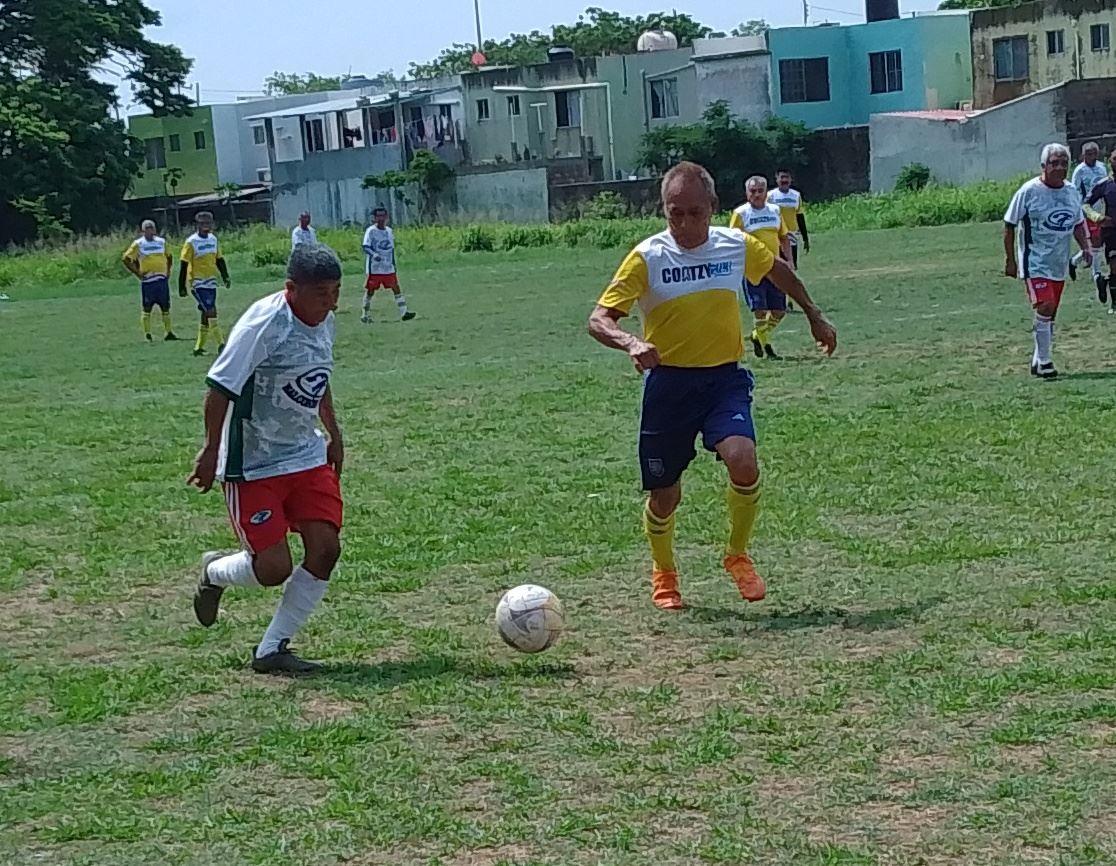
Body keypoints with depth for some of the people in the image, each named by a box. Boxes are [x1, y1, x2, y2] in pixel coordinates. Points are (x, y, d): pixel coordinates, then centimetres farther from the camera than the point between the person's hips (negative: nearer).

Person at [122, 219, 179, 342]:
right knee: (147, 308, -2)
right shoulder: (138, 244, -2)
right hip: (147, 280, -4)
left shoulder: (162, 242, 9)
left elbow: (169, 257, 25)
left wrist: (168, 270, 13)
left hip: (162, 280, 4)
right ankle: (147, 334, 3)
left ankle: (168, 332, 12)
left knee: (166, 307, 5)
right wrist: (137, 272, -6)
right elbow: (126, 259, -1)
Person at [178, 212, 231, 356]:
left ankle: (199, 347, 15)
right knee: (211, 312, -15)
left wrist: (225, 277, 10)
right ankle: (221, 344, -17)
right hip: (197, 283, -7)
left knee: (206, 315, 7)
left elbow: (219, 260, 19)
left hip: (211, 282, 7)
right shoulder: (191, 242, -11)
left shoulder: (213, 239, 9)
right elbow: (184, 265, -9)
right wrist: (182, 287, -11)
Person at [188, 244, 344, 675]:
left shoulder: (323, 321, 4)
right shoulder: (263, 323, -22)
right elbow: (221, 387, -19)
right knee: (273, 568, -9)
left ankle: (272, 650, 6)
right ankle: (214, 572, 27)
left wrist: (334, 434, 19)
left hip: (308, 457, 8)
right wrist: (212, 450, -17)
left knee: (325, 549, -6)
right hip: (253, 466, -7)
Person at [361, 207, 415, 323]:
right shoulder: (371, 231, -8)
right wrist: (374, 255, -34)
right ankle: (365, 314, 13)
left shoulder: (389, 231, 9)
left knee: (396, 288, -1)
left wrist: (393, 263, 18)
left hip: (388, 268, 5)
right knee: (370, 290, 2)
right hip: (374, 268, -5)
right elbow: (365, 246, -17)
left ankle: (404, 312, -2)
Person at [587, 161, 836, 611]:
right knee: (665, 492, 4)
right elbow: (599, 319, -15)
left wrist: (814, 315, 28)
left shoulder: (738, 247, -2)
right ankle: (663, 572, 35)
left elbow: (777, 270, 21)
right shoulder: (647, 257, -11)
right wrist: (631, 343, -35)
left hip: (725, 377, 1)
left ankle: (738, 556, 1)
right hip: (668, 381, -1)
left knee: (743, 460, -25)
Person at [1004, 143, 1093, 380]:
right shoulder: (1029, 191, -11)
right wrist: (1010, 260, -6)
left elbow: (1078, 224, 21)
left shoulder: (1071, 191, 6)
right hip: (1035, 261, -6)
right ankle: (1044, 361, -10)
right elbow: (1009, 225, -5)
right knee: (1045, 306, -19)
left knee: (1050, 314, 10)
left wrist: (1086, 246, 4)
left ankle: (1038, 361, 23)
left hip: (1060, 263, 6)